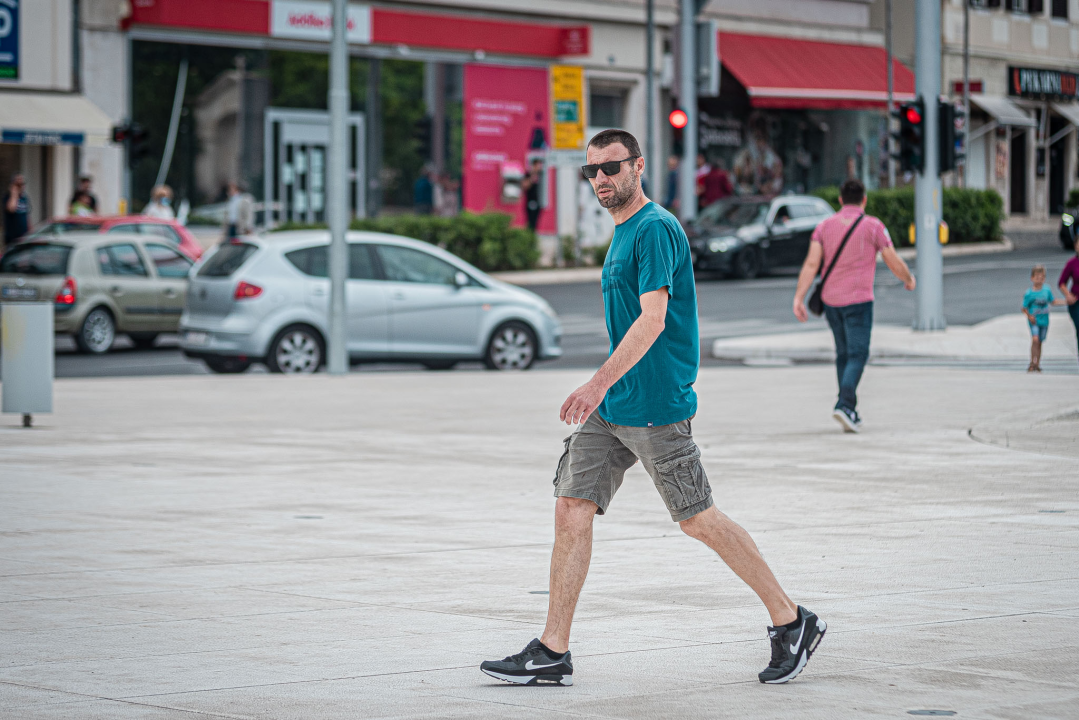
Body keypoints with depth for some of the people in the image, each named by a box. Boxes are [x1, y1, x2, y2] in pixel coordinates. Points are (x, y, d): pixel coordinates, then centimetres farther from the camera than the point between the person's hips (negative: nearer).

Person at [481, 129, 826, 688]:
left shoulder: (655, 229, -13)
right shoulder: (622, 233, 16)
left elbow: (652, 318, -22)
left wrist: (600, 383, -28)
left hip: (654, 407, -9)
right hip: (610, 409, 9)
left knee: (698, 520, -2)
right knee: (571, 510, 2)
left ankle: (792, 623, 11)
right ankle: (552, 653, 5)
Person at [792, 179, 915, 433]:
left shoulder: (824, 227, 6)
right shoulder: (873, 226, -5)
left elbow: (811, 264, -5)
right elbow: (894, 263, -2)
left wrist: (798, 298, -9)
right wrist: (909, 279, 19)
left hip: (830, 300, 5)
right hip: (858, 300, -5)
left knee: (843, 353, 17)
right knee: (857, 356, -6)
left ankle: (850, 411, 20)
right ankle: (844, 405, -26)